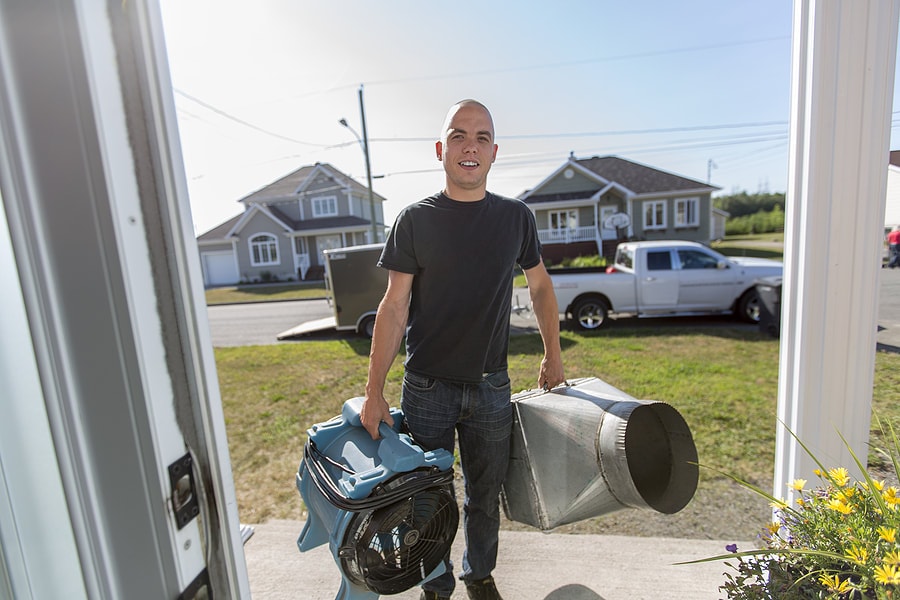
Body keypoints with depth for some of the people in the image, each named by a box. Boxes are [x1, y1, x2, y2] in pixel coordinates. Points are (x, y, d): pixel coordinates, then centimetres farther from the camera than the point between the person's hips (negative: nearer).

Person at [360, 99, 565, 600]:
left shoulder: (517, 217, 1)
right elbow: (394, 307, -6)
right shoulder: (415, 220, -5)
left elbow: (540, 285, 13)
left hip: (491, 388, 2)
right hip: (427, 388, -1)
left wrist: (553, 356, 14)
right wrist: (374, 392, -8)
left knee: (486, 498, 18)